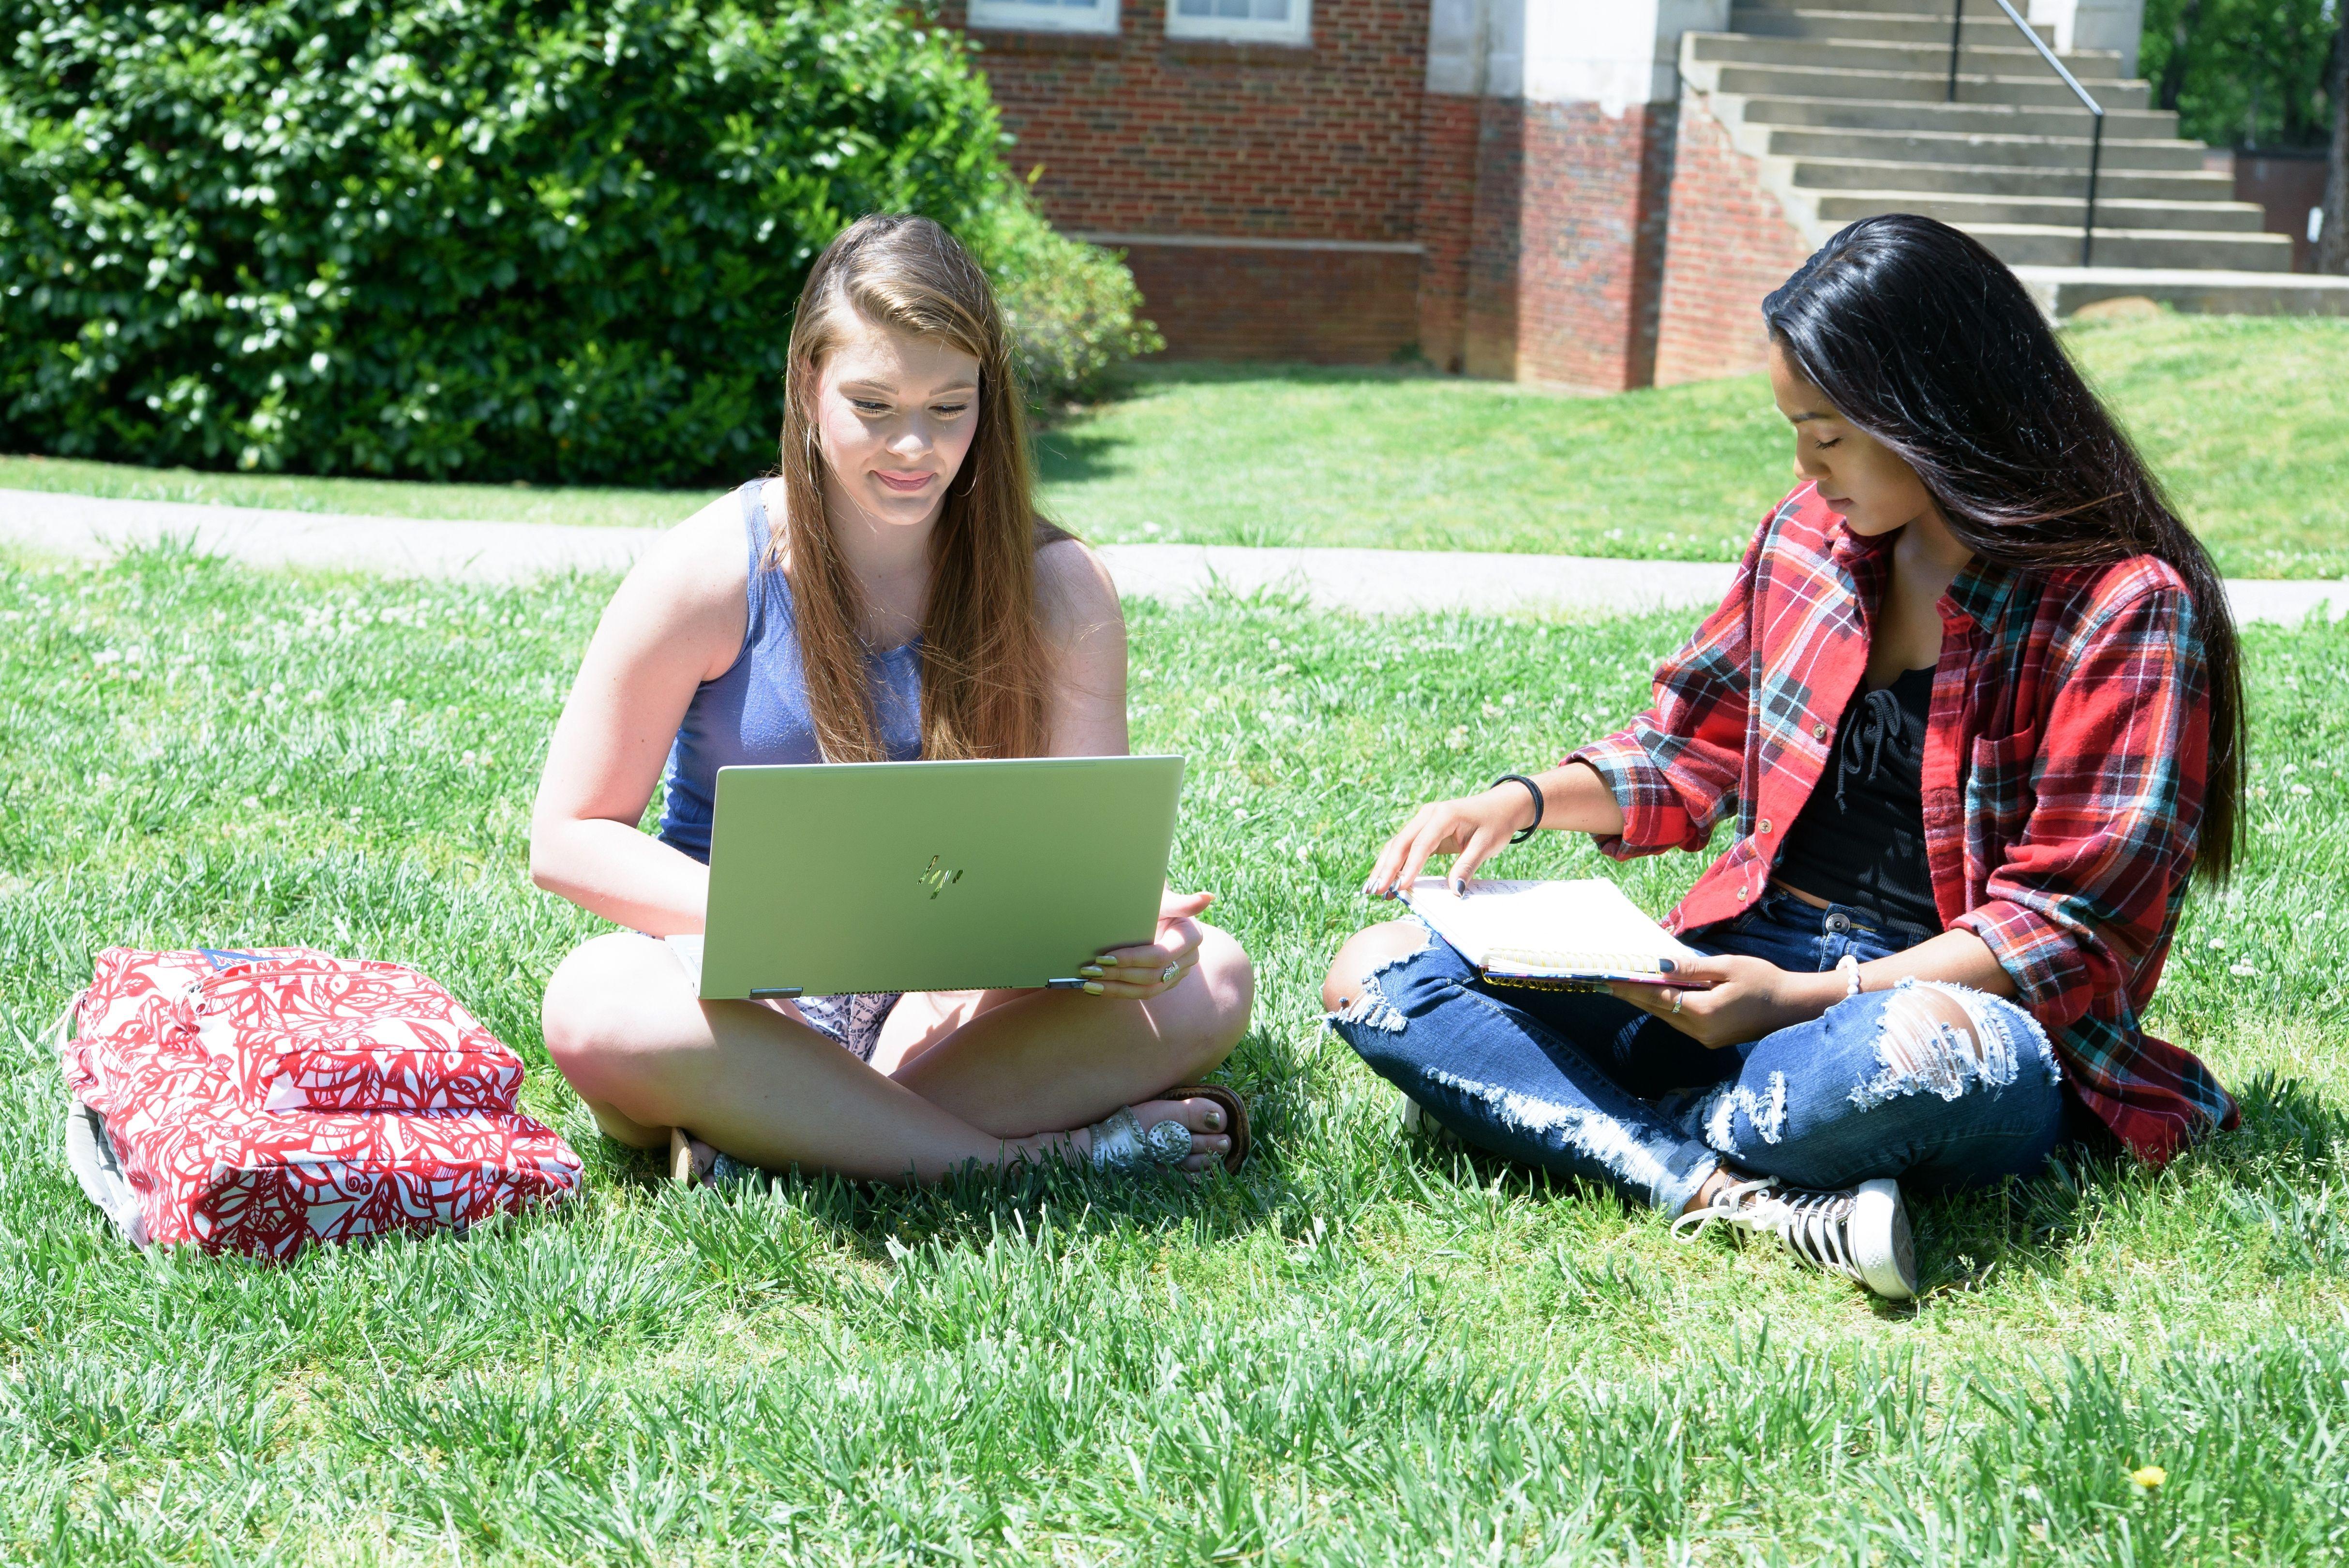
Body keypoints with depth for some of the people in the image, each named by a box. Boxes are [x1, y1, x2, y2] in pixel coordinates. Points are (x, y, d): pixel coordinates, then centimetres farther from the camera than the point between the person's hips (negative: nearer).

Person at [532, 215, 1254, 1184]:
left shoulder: (1054, 586, -3)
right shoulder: (713, 571, -9)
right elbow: (569, 838, -8)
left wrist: (1142, 929, -29)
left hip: (954, 998, 2)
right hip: (750, 1001, -2)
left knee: (1211, 980, -23)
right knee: (597, 1007, -35)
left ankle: (780, 1131, -28)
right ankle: (1031, 1155, -30)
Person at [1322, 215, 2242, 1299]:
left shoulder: (2123, 609, -9)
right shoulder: (1809, 537, 9)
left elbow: (2070, 925, -12)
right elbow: (1695, 747, 21)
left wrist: (1812, 999, -22)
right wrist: (1529, 799, 2)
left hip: (1968, 1008, -6)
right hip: (1749, 969, 6)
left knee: (1912, 1053, -44)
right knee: (1376, 974, -10)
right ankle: (1739, 1198, -30)